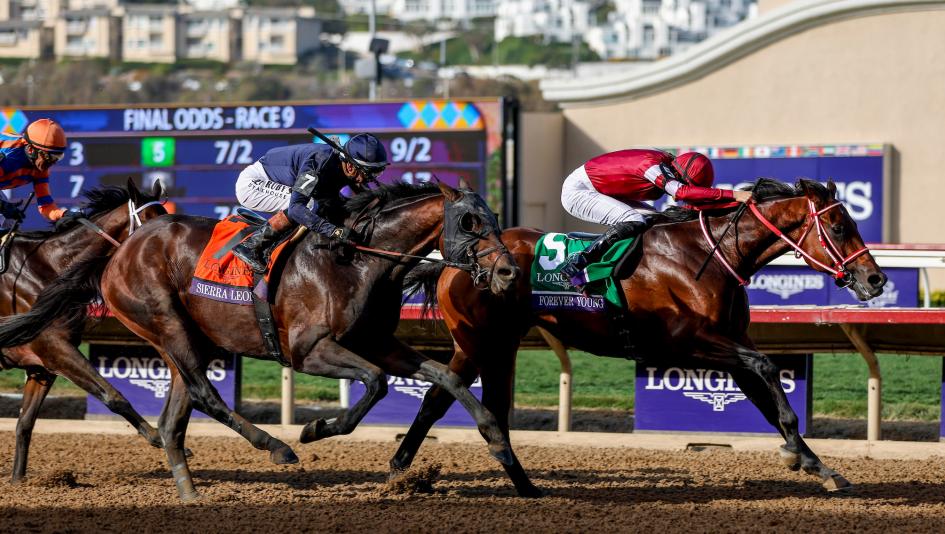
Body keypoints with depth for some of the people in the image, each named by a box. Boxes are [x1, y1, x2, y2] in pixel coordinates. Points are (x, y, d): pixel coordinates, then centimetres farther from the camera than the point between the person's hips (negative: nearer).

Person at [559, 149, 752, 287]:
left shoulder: (669, 165, -2)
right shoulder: (652, 165, -29)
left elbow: (693, 202, 6)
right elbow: (682, 192, -44)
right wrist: (732, 195, -47)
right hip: (577, 192, -10)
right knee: (634, 222, -26)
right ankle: (576, 265, -24)